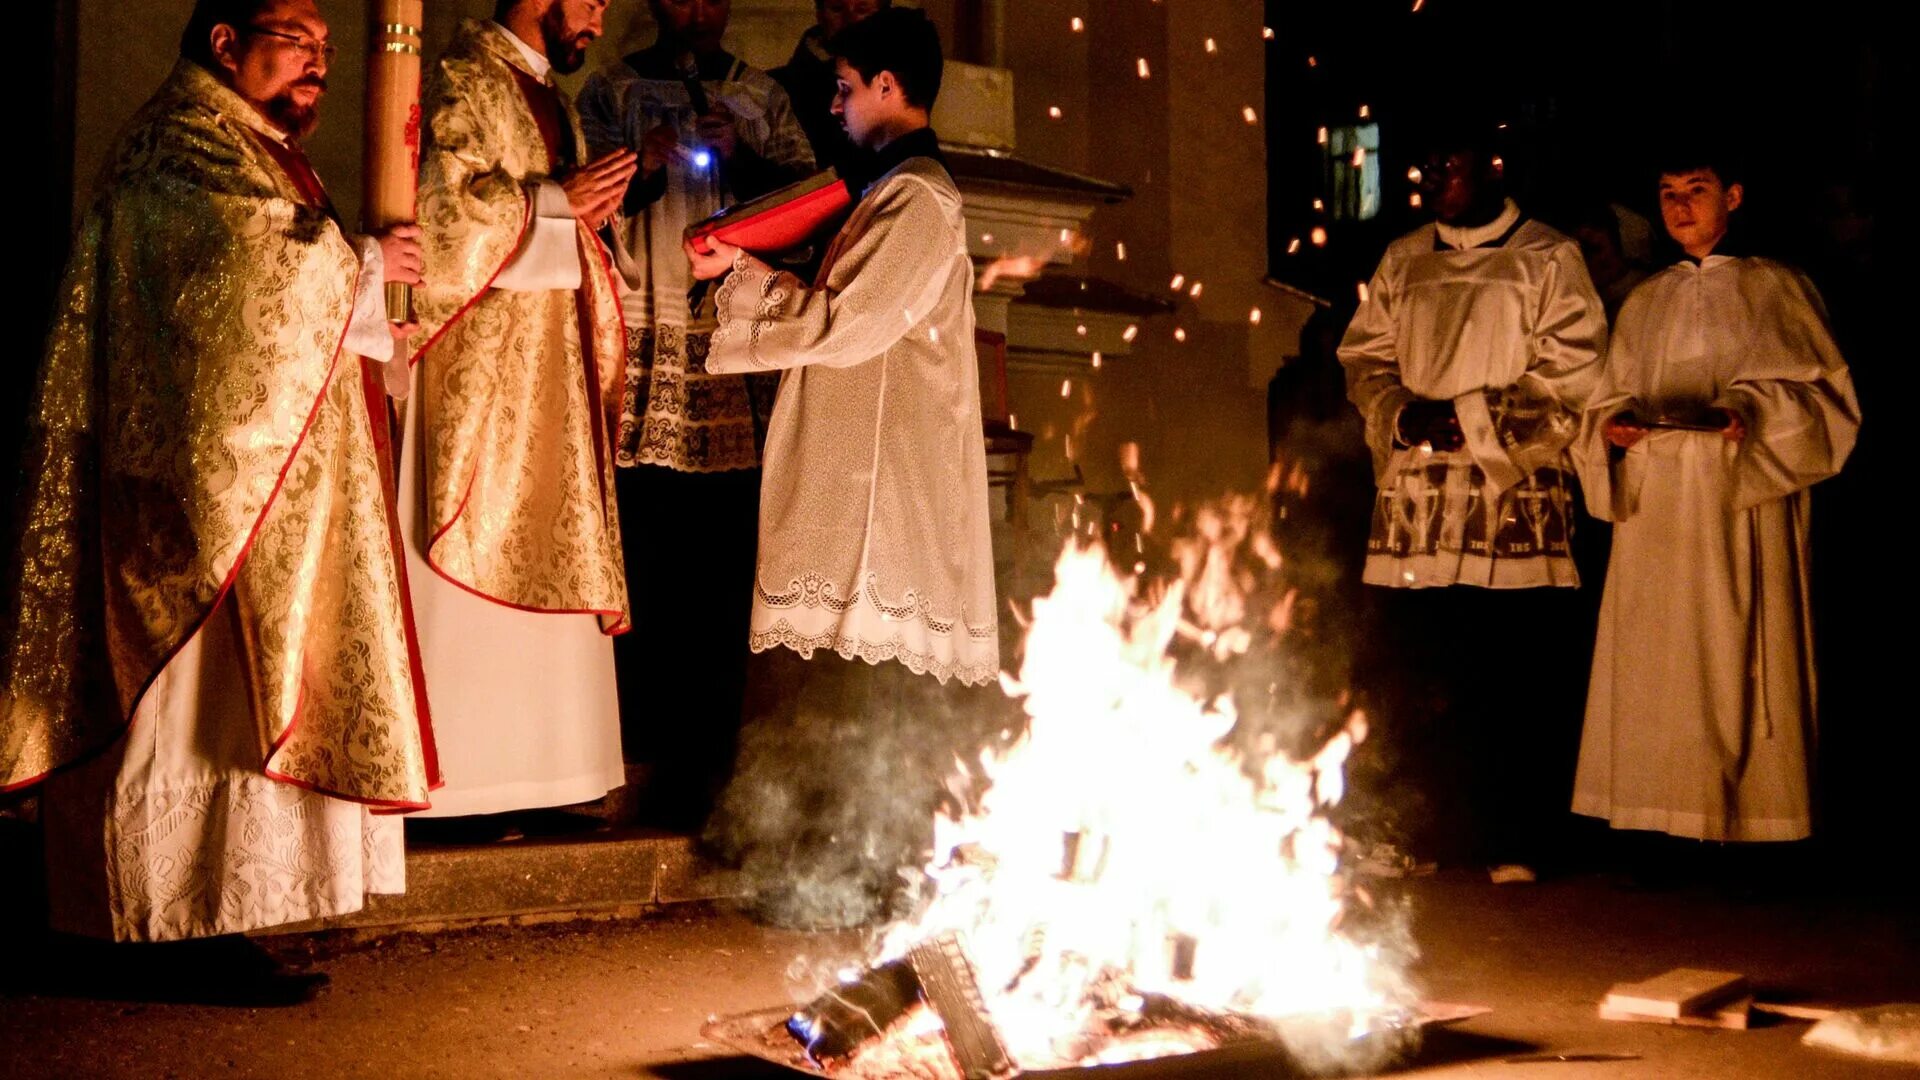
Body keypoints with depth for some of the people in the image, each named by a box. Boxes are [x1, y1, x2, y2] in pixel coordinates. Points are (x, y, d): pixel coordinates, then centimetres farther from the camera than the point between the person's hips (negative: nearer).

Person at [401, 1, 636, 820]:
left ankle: (530, 772, 11)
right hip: (478, 376, -9)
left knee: (543, 563, 6)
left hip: (548, 378, 9)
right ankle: (458, 784, -1)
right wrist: (558, 200, -11)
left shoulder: (550, 102, 21)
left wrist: (590, 207, 7)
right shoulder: (464, 84, -6)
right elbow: (446, 209, -18)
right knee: (477, 569, -7)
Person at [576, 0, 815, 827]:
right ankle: (646, 760, 2)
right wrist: (640, 171, -13)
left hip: (737, 366, 2)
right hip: (643, 371, -1)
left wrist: (743, 159, -8)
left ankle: (709, 758, 6)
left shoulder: (763, 98, 17)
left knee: (724, 572, 0)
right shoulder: (612, 92, 13)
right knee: (642, 569, -5)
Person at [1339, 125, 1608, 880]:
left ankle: (1511, 845, 3)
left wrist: (1469, 416, -11)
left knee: (1514, 680, -5)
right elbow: (1363, 356, 16)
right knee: (1410, 676, 0)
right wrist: (1404, 414, -4)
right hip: (1414, 497, 4)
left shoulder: (1547, 260, 5)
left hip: (1515, 500, -3)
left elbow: (1568, 375, -3)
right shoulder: (1402, 263, 19)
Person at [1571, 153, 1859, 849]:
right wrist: (1614, 426, -3)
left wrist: (1753, 413, -18)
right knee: (1655, 663, -1)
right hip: (1655, 511, 4)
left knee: (1736, 659, -7)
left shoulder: (1775, 289, 7)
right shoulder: (1644, 304, 19)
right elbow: (1611, 399, 19)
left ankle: (1748, 820, -1)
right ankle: (1667, 823, 2)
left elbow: (1821, 396, 0)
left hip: (1742, 508, -4)